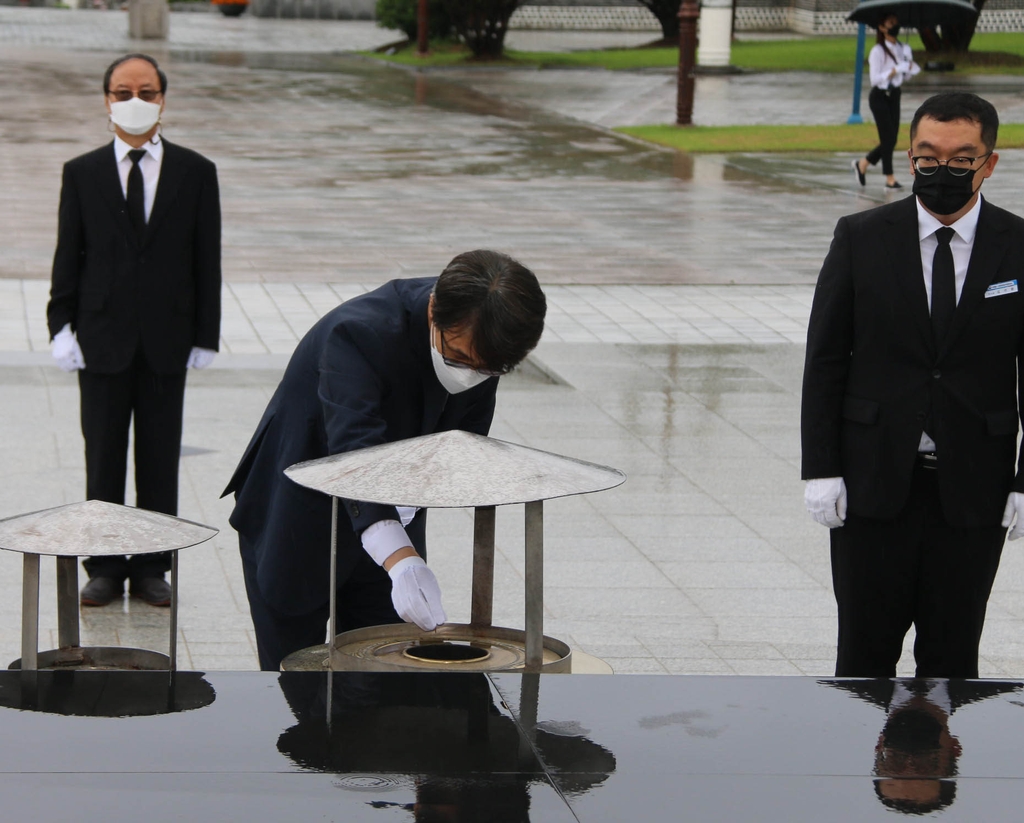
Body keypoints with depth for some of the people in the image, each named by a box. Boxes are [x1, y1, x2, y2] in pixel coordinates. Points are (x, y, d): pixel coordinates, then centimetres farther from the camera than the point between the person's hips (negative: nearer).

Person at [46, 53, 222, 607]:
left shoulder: (195, 173, 3)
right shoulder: (82, 173, 4)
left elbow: (206, 261, 3)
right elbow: (68, 257, 4)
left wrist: (205, 336, -1)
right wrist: (63, 327, -6)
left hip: (166, 343, 0)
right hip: (102, 341, 0)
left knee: (160, 461, 5)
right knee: (103, 460, 5)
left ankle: (152, 568, 14)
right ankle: (104, 568, 14)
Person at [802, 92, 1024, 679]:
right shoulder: (861, 239, 0)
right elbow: (826, 359, 1)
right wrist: (821, 470, -4)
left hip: (971, 492, 0)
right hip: (873, 483, 0)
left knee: (953, 653, 8)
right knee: (866, 650, 6)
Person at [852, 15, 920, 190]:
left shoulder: (902, 49, 8)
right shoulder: (878, 51, -13)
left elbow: (902, 77, 13)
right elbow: (875, 78, -18)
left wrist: (910, 69, -7)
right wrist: (895, 70, -25)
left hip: (894, 95, 7)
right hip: (879, 96, -7)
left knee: (891, 139, 7)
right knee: (887, 138, -6)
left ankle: (862, 164, 25)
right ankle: (890, 179, 1)